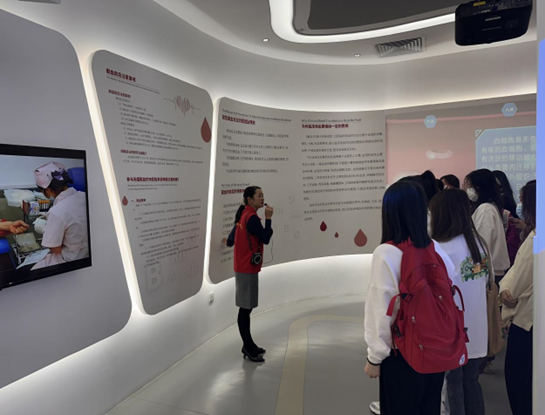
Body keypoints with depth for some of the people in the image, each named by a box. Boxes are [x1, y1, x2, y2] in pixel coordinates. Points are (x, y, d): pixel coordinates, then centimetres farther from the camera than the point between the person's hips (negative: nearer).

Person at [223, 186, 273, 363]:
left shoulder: (244, 215, 11)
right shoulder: (252, 217, -18)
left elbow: (234, 233, 22)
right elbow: (265, 239, -20)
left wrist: (229, 242, 43)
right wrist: (268, 218, -16)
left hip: (244, 267, 10)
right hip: (247, 269, -10)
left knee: (246, 307, 15)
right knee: (245, 308, -3)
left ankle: (248, 345, 26)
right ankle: (248, 349, 6)